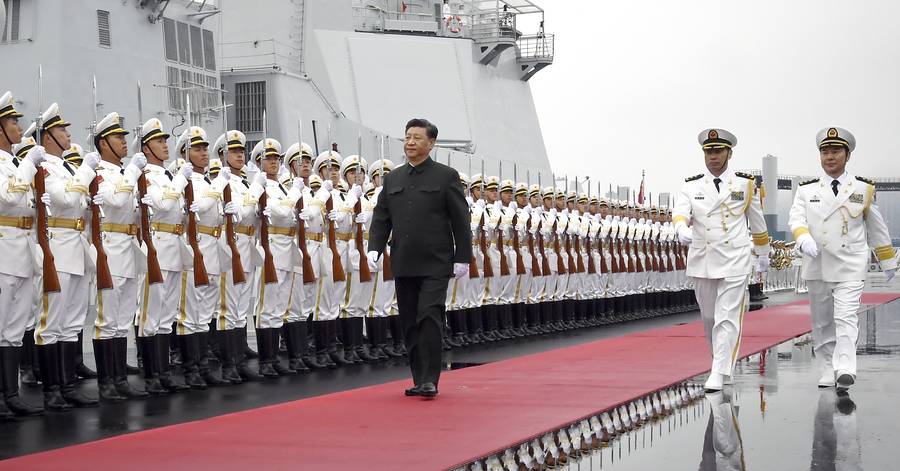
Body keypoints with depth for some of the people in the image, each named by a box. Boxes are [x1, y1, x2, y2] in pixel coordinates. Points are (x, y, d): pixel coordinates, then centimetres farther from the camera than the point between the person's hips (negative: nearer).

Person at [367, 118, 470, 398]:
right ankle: (420, 380, 16)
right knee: (410, 323, 8)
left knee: (429, 318, -12)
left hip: (435, 265, -5)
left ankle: (430, 380, -7)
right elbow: (381, 217, 13)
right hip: (403, 265, 5)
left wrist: (462, 258, -5)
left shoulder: (446, 176, 0)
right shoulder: (393, 179, 13)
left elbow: (460, 220, -1)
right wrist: (375, 247, -2)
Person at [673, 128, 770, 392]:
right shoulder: (691, 187, 4)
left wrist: (763, 253, 20)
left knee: (727, 319, -9)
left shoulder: (745, 185, 3)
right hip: (701, 262, 3)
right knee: (709, 318, 14)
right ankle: (723, 358, 36)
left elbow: (757, 221, 13)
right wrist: (682, 230, -35)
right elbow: (680, 212, -13)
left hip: (735, 263, -3)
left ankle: (718, 374, -11)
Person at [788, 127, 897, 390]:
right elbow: (796, 218, -5)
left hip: (851, 267, -2)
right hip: (817, 267, 2)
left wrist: (888, 261, 20)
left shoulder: (864, 189, 6)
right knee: (822, 322, 8)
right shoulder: (807, 190, 7)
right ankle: (829, 368, 18)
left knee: (846, 317, -16)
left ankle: (845, 370, -24)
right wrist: (805, 240, -26)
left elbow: (876, 228, 13)